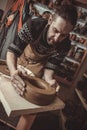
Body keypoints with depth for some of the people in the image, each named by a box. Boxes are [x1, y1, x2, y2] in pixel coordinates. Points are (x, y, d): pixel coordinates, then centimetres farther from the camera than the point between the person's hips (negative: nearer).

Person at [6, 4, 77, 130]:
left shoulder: (64, 46, -27)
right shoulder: (33, 25, -34)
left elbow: (50, 67, -17)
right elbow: (12, 51, -32)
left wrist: (49, 80, -39)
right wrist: (13, 71, -51)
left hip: (37, 70, 0)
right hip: (19, 63, 1)